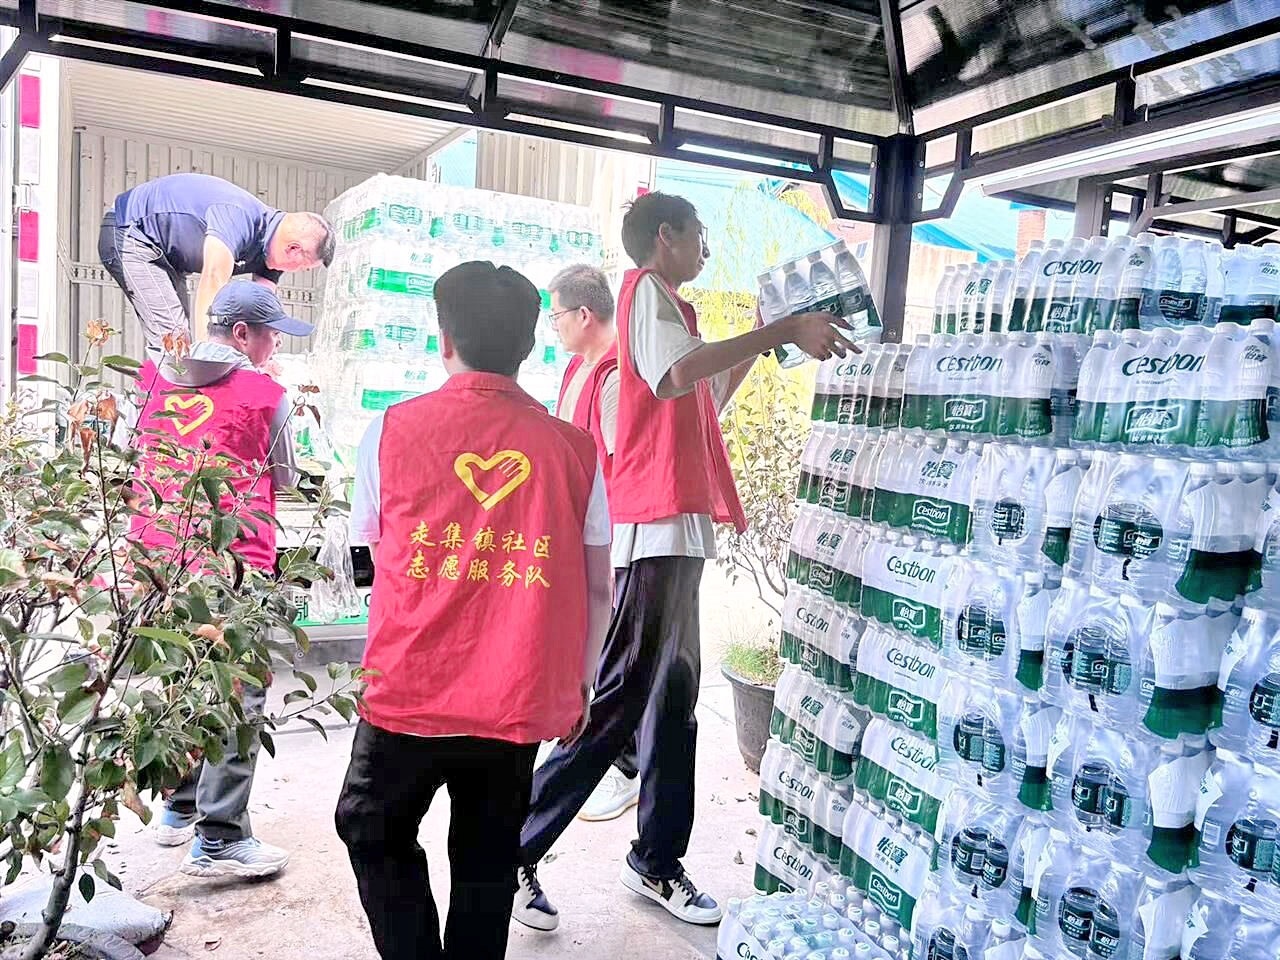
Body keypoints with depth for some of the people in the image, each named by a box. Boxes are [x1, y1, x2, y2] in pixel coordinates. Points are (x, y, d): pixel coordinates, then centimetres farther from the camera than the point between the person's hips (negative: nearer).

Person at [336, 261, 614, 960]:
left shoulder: (392, 431, -5)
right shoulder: (573, 448, -3)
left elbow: (367, 555, 8)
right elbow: (597, 589, 2)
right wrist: (579, 684, 15)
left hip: (407, 696, -1)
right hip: (521, 704, 2)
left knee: (376, 837, 24)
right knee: (487, 864, 19)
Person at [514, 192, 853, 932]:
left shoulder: (666, 304, 23)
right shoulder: (645, 289, -5)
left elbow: (708, 402, 29)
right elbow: (676, 375, -26)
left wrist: (765, 343, 22)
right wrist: (779, 330, -21)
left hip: (677, 527, 10)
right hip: (656, 526, -10)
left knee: (673, 699, 13)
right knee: (618, 701, -7)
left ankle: (656, 863, 24)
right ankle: (512, 854, 4)